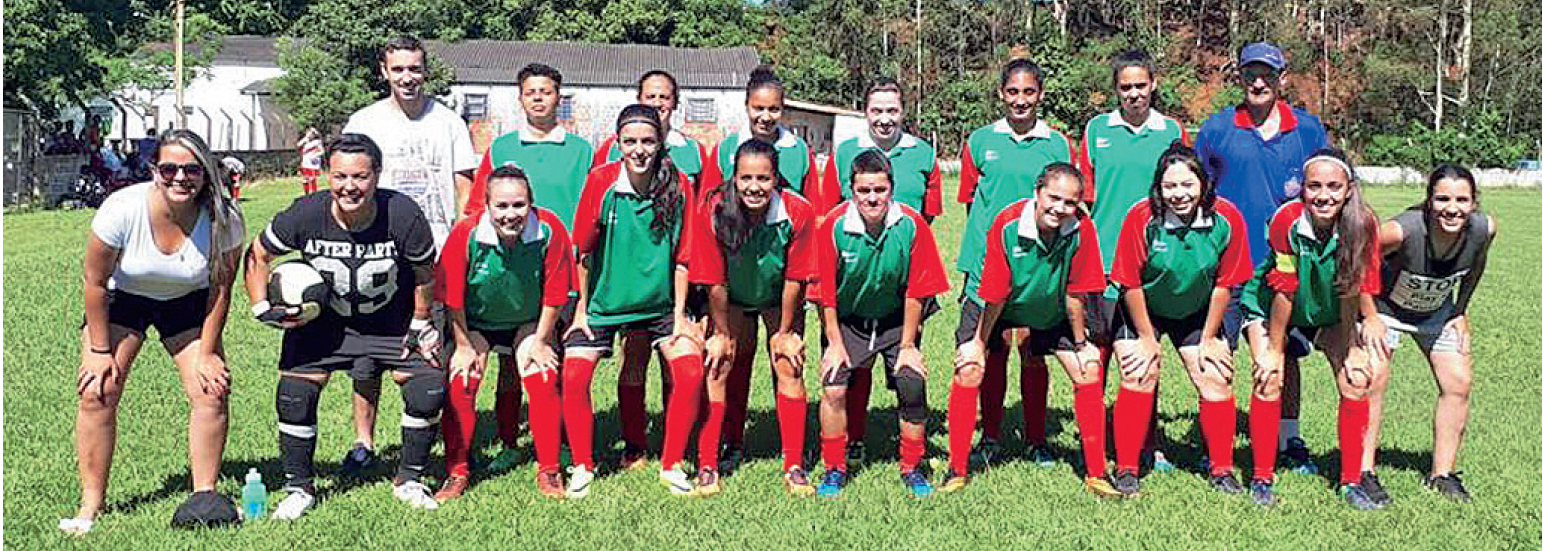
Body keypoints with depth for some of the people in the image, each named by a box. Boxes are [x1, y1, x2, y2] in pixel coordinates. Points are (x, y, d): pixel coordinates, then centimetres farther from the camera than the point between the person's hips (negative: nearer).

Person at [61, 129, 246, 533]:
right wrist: (100, 350, -12)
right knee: (96, 392, -11)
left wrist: (207, 353, -10)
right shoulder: (122, 209, -30)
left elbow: (220, 290, -13)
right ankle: (91, 504, 1)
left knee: (212, 391, -10)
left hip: (187, 302, 1)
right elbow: (95, 281, -16)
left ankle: (205, 493, 7)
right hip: (122, 298, -1)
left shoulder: (224, 219, -26)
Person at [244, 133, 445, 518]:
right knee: (294, 396, -7)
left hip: (394, 323, 0)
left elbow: (424, 274, -9)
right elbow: (258, 255, -5)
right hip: (323, 322, 1)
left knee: (429, 389, -10)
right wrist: (263, 309, -14)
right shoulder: (305, 215, -24)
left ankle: (408, 480, 14)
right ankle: (299, 488, 17)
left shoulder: (403, 214, -26)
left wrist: (420, 327, -3)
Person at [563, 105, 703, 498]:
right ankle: (582, 466, 10)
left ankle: (671, 465, 7)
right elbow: (583, 250, -5)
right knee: (573, 376, -11)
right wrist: (582, 308, -2)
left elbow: (682, 256, -4)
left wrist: (679, 316, -5)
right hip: (603, 302, 0)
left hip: (660, 304, 1)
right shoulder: (601, 180, -13)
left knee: (691, 372, -12)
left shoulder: (679, 185, -10)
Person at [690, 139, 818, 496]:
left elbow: (794, 279, -18)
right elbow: (715, 282, -19)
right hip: (731, 300, 0)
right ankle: (706, 467, 0)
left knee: (789, 368, -7)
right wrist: (723, 333, -10)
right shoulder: (714, 212, -30)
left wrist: (784, 332, -9)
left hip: (778, 300, 0)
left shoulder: (798, 212, -29)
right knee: (717, 368, -8)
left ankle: (794, 467, 2)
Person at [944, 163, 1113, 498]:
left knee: (1089, 372, -5)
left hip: (1052, 313, 2)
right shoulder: (1007, 225, -31)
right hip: (994, 308, -2)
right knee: (968, 370, -15)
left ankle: (1096, 473, 8)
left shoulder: (1082, 230, -26)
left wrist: (1081, 343, -6)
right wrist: (979, 343, -12)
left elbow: (1075, 293, -15)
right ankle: (957, 470, -1)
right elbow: (995, 295, -22)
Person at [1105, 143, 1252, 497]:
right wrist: (1146, 337, -10)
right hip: (1141, 310, -2)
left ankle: (1221, 470, 13)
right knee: (1139, 377, -12)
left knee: (1216, 379, -3)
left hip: (1197, 312, 2)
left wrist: (1209, 338, -5)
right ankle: (1126, 470, 0)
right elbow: (1131, 283, -16)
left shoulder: (1226, 219, -20)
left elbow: (1223, 284, -9)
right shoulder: (1142, 218, -26)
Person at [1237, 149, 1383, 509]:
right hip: (1268, 307, -2)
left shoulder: (1362, 225, -24)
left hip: (1330, 314, 3)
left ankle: (1351, 482, 6)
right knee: (1269, 380, -17)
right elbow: (1283, 292, -24)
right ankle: (1262, 478, -2)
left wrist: (1349, 350, -13)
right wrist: (1273, 350, -16)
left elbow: (1353, 289, -17)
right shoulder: (1287, 221, -30)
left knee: (1356, 382, -9)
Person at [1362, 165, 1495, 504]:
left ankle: (1442, 473, 15)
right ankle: (1363, 471, -4)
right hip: (1385, 305, -5)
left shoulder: (1483, 229, -23)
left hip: (1437, 310, 5)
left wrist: (1461, 311, 4)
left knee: (1458, 383, 1)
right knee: (1372, 381, -17)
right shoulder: (1402, 230, -38)